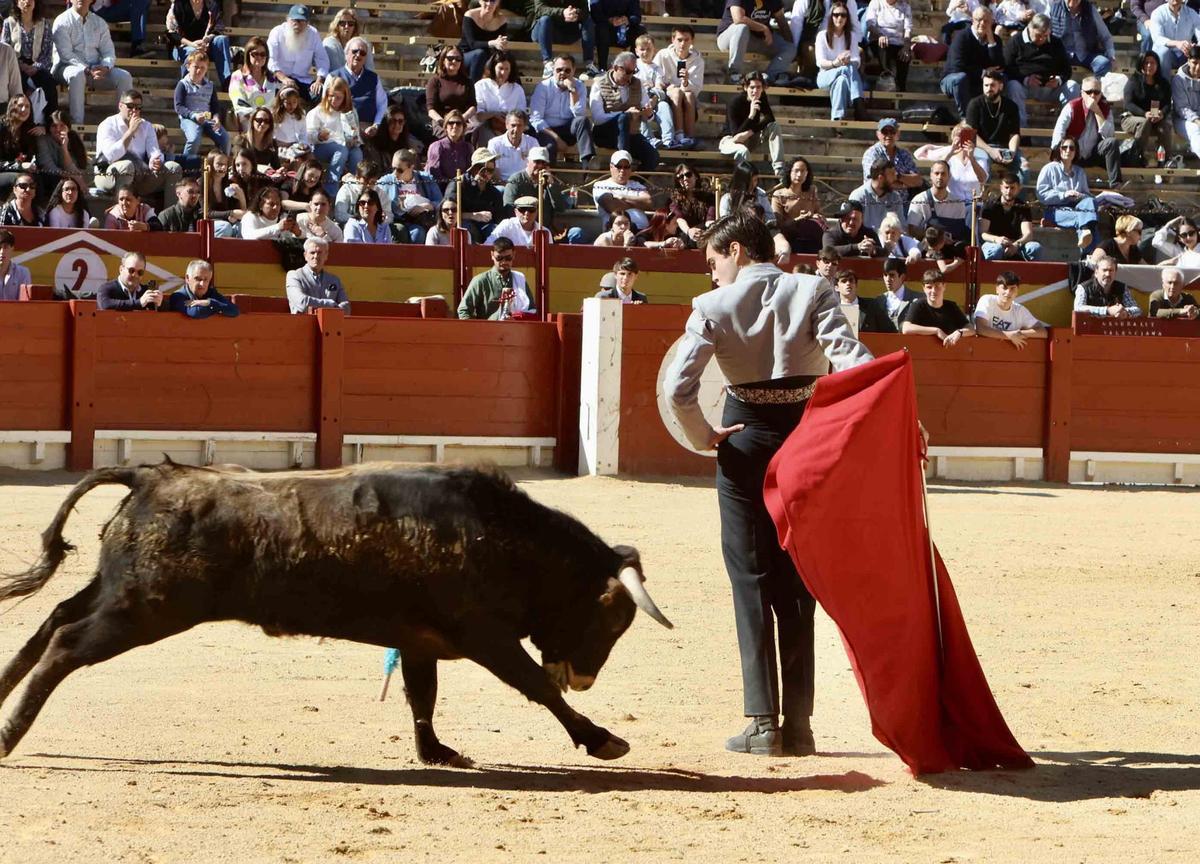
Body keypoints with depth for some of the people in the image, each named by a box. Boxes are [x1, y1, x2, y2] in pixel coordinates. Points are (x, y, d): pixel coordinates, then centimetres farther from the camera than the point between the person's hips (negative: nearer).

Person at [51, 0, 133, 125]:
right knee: (77, 74, -40)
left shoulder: (99, 22, 13)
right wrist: (88, 70, -25)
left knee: (124, 77, -17)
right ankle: (77, 123, -41)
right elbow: (66, 54, -13)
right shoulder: (63, 22, -3)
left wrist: (105, 67, -17)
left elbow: (109, 52, 7)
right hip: (68, 67, -5)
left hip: (96, 68, 5)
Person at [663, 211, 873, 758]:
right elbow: (854, 364, -15)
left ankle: (763, 723, -1)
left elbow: (677, 389, -15)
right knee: (796, 584, 11)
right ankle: (798, 724, 8)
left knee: (751, 582, 6)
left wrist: (704, 438, 1)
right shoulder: (812, 292, -3)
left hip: (745, 441, -2)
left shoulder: (713, 308, -6)